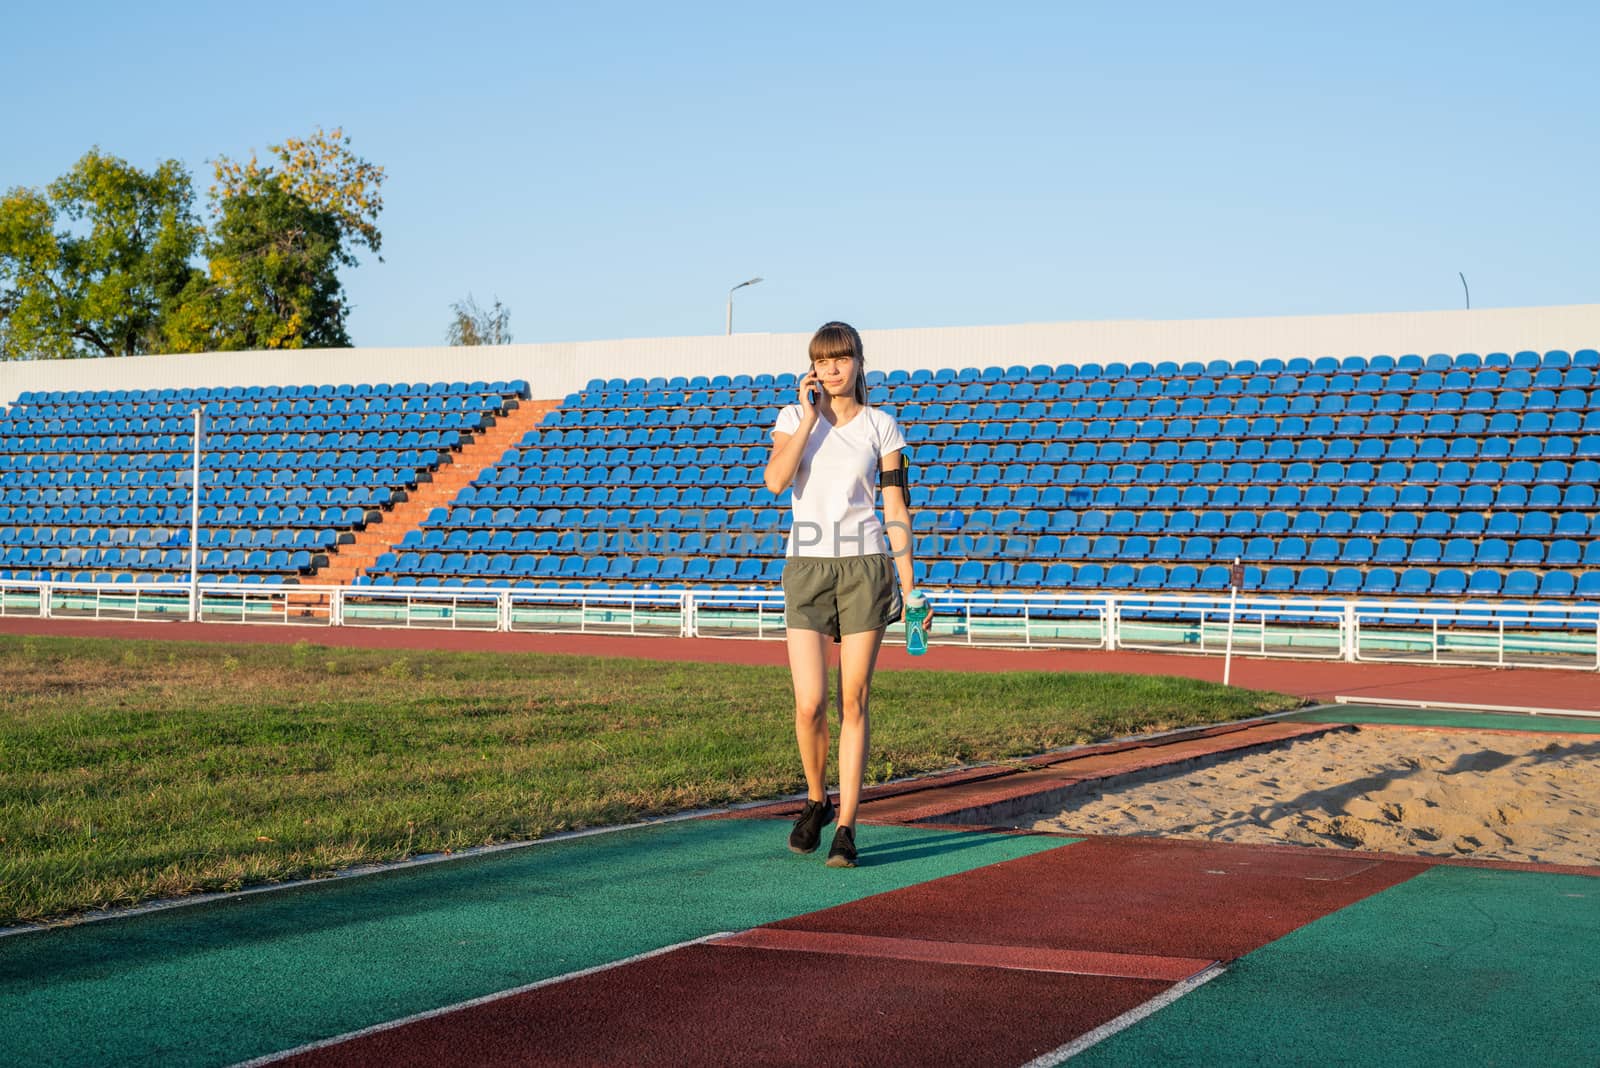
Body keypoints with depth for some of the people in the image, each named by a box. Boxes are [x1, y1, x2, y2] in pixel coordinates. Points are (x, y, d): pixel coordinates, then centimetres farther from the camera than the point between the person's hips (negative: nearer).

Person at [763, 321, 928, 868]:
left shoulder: (882, 427, 5)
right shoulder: (794, 417, 6)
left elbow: (897, 505, 4)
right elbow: (775, 480, -12)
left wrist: (906, 576, -1)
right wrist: (810, 418, -10)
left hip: (865, 567, 0)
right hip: (806, 569, 1)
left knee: (853, 702, -2)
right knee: (809, 705, -6)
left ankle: (846, 827, 3)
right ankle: (816, 801, 20)